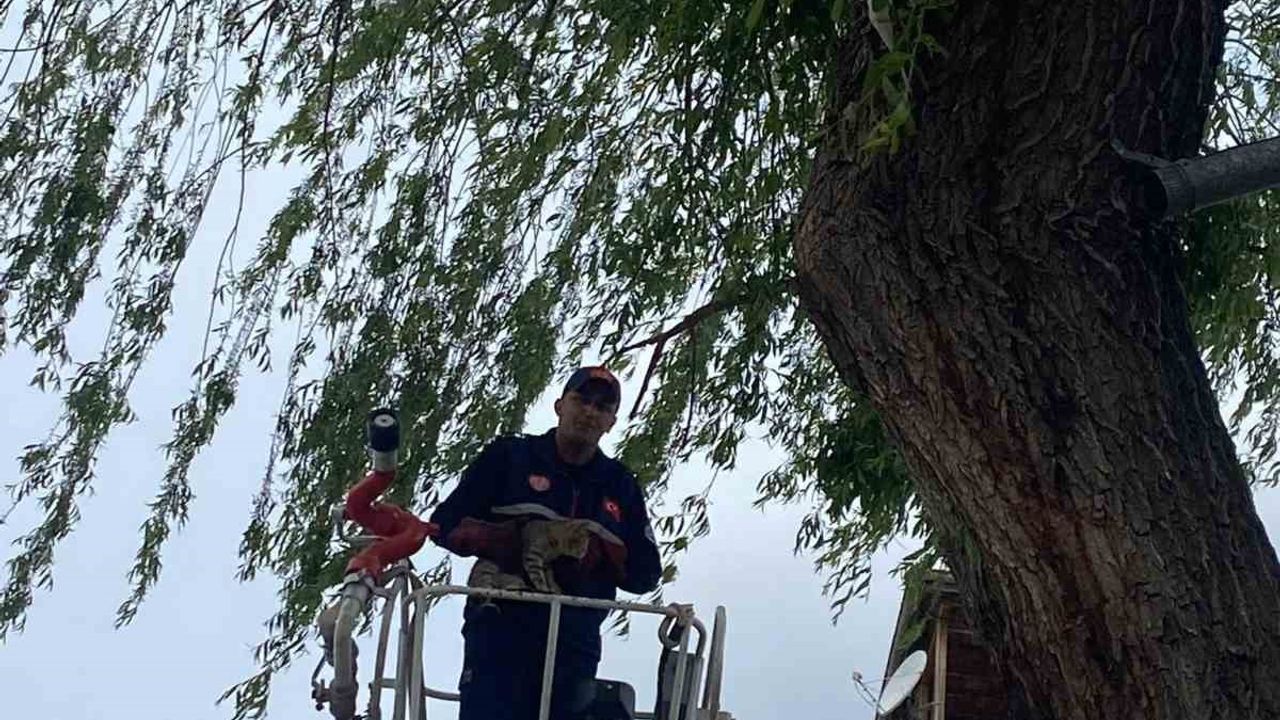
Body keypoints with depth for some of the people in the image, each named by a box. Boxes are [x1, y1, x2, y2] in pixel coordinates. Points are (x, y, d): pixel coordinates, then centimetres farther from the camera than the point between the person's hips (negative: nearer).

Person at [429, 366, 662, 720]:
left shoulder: (620, 485, 16)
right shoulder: (509, 456, 8)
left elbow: (645, 574, 11)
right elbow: (446, 524, 4)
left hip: (575, 643, 3)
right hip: (501, 628, -3)